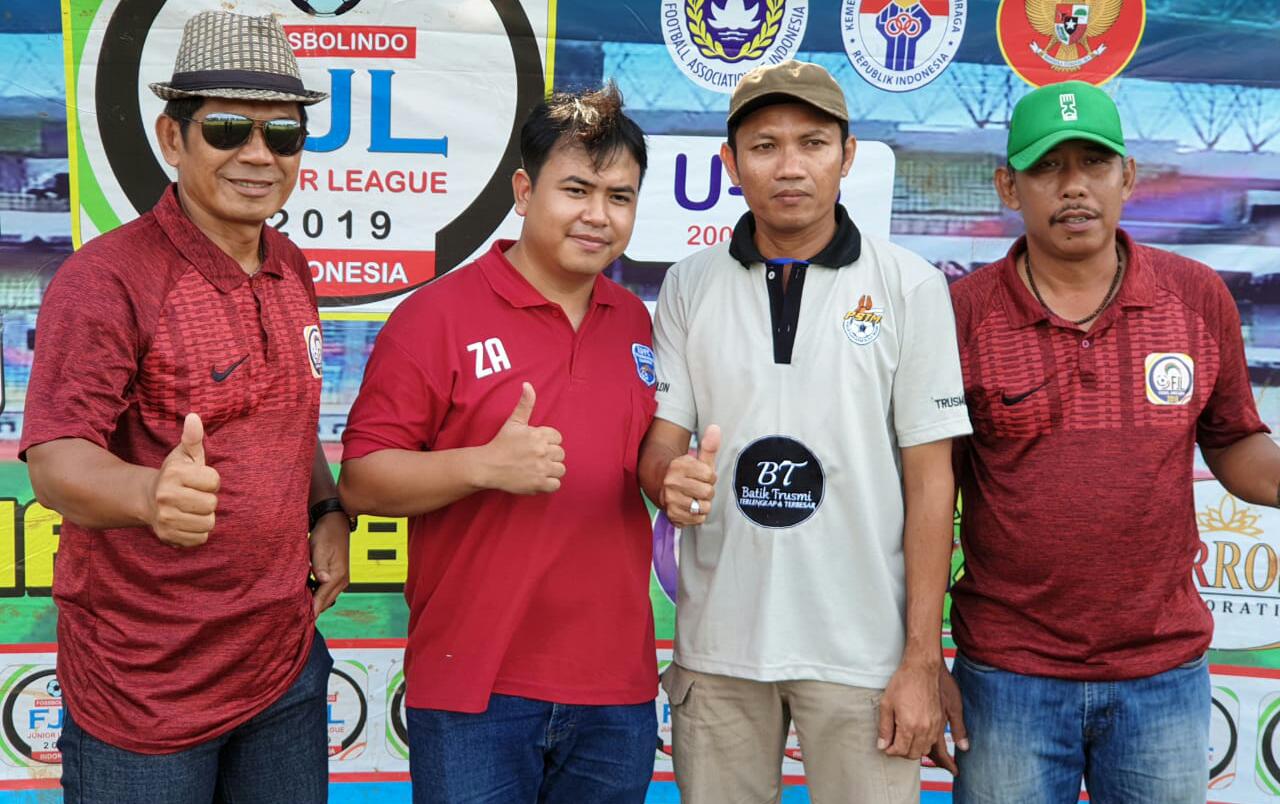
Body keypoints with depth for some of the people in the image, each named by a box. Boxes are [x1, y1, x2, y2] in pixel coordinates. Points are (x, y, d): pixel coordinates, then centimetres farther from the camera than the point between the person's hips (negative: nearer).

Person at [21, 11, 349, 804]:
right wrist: (151, 494, -43)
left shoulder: (291, 269, 6)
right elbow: (55, 462, -23)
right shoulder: (107, 278, -15)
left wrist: (329, 512, 3)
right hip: (146, 686, -6)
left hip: (286, 659, 6)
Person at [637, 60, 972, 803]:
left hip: (862, 649, -2)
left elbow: (930, 479, -4)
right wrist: (670, 482, -22)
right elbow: (660, 442, 3)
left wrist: (922, 660, -7)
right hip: (716, 642, 2)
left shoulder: (911, 286, -4)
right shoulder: (689, 286, 3)